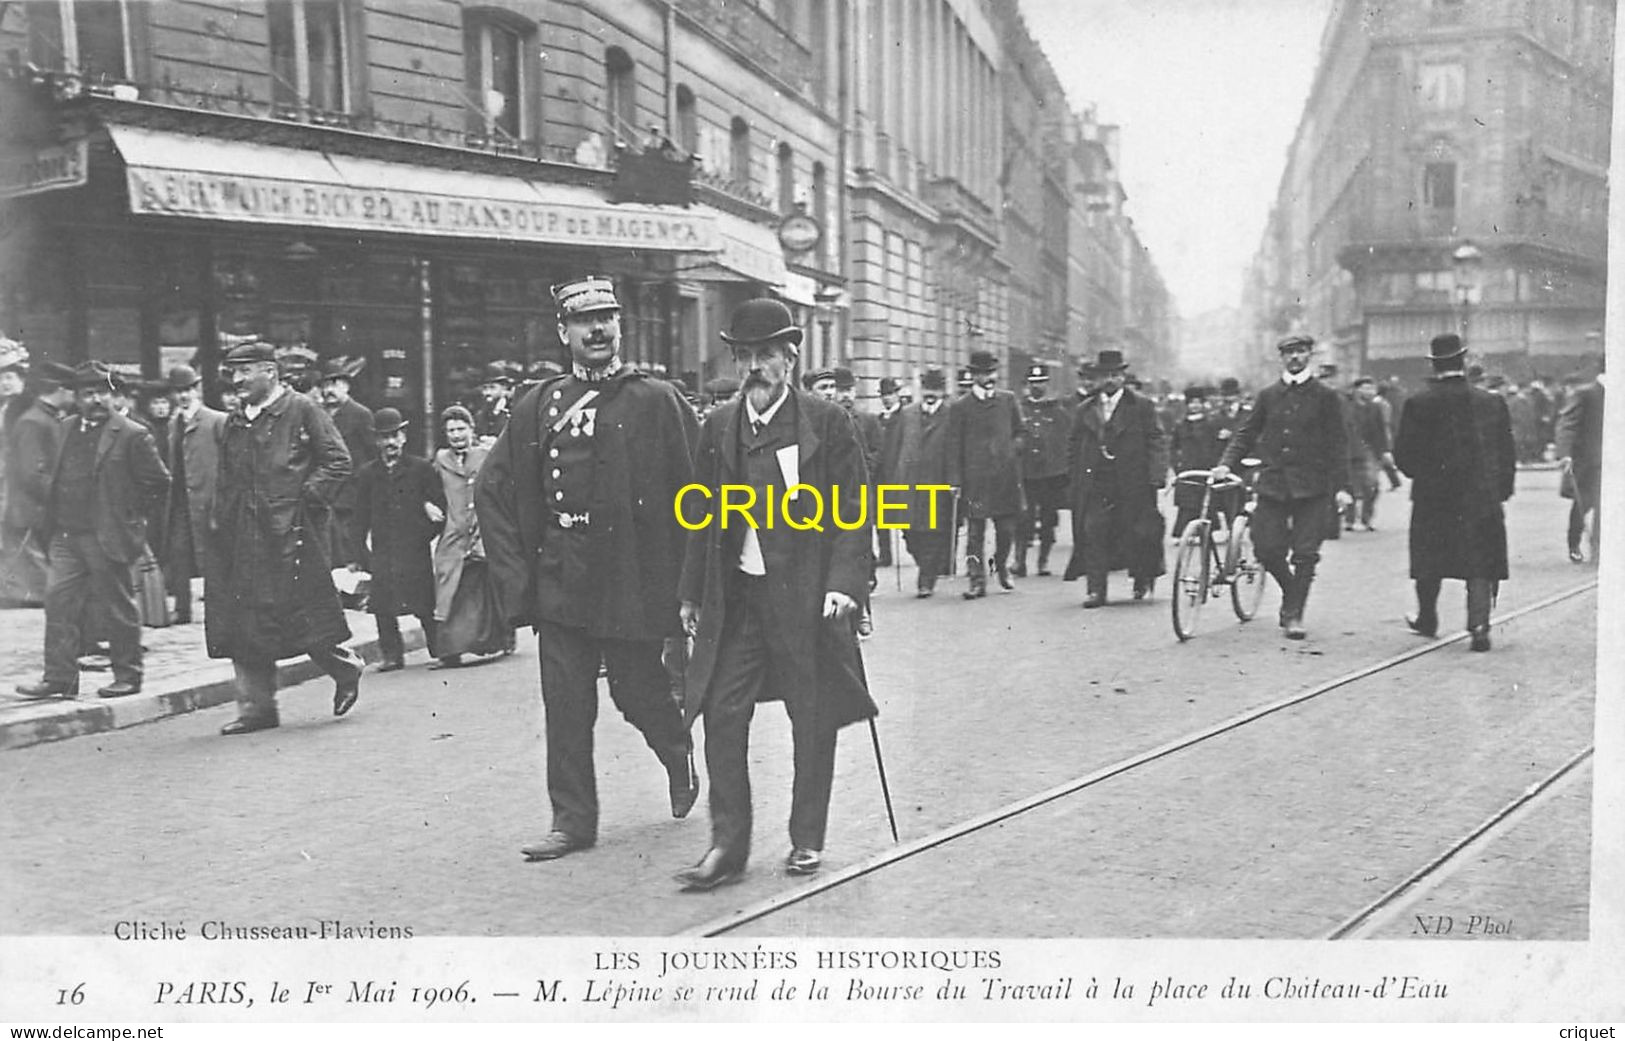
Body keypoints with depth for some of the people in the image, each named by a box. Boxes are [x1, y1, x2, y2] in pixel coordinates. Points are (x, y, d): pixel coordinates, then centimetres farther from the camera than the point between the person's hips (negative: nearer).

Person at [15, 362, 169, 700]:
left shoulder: (133, 435, -8)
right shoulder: (66, 429, 13)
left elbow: (159, 483, -6)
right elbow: (59, 479, 20)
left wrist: (140, 521, -3)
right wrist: (53, 522, 13)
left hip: (110, 538, -6)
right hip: (66, 536, 6)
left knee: (117, 610, 3)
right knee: (59, 603, 3)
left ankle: (128, 676, 14)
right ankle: (59, 678, 9)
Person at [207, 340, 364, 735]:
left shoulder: (303, 410, -3)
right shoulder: (235, 422, 17)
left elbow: (338, 461, -7)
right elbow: (227, 479, 23)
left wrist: (306, 497, -14)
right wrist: (220, 518, 11)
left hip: (291, 531, -6)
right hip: (245, 535, 6)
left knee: (300, 610, -4)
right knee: (245, 621, 3)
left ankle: (346, 667, 22)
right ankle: (257, 707, 10)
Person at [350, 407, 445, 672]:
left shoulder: (422, 468, 4)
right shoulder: (367, 475, 10)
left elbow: (440, 508, 5)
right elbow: (359, 521, 12)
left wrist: (423, 537, -3)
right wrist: (362, 556, 4)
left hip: (416, 552, -2)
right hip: (381, 553, 2)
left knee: (425, 607, -1)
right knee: (383, 608, -2)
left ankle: (440, 651, 14)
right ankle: (391, 654, 9)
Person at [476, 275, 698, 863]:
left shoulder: (657, 401, -2)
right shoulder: (540, 406, 7)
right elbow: (493, 491, 10)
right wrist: (516, 573, 2)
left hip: (637, 583, -3)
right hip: (561, 586, 3)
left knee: (638, 692, 7)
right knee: (566, 705, 3)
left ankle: (680, 757, 38)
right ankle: (573, 820, 16)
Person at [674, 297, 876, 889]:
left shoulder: (827, 423, -3)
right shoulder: (717, 428, 8)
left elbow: (853, 510, -4)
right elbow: (701, 517, 13)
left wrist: (844, 582, -15)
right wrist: (692, 594, 10)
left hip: (807, 595, -3)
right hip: (735, 596, 3)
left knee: (813, 720, 6)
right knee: (721, 716, -1)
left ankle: (807, 840, 23)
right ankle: (728, 845, 10)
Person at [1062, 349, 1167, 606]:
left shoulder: (1142, 405, 3)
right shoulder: (1084, 410, 12)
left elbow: (1157, 442, -1)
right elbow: (1073, 447, 16)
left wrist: (1157, 475, -11)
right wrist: (1077, 477, 5)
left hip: (1132, 484, -2)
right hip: (1094, 484, 2)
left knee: (1135, 534, 4)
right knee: (1094, 533, -6)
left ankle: (1143, 580, 28)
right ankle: (1095, 589, -3)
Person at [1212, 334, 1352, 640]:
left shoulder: (1326, 396, 3)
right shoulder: (1267, 395, 11)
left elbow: (1337, 443, 1)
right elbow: (1247, 433, 11)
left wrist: (1341, 487, -6)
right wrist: (1226, 463, -4)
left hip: (1312, 488, -2)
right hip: (1272, 484, 2)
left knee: (1305, 554, -3)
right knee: (1267, 549, -2)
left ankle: (1294, 614, 8)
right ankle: (1292, 591, 26)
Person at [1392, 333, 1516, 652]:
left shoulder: (1418, 404, -7)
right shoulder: (1492, 401, -1)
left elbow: (1403, 455, -5)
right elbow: (1508, 453, 3)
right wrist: (1502, 490, 13)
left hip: (1432, 496, 0)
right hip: (1482, 496, 1)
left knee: (1429, 561, 15)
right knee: (1481, 563, 4)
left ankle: (1427, 619, 29)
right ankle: (1479, 626, -6)